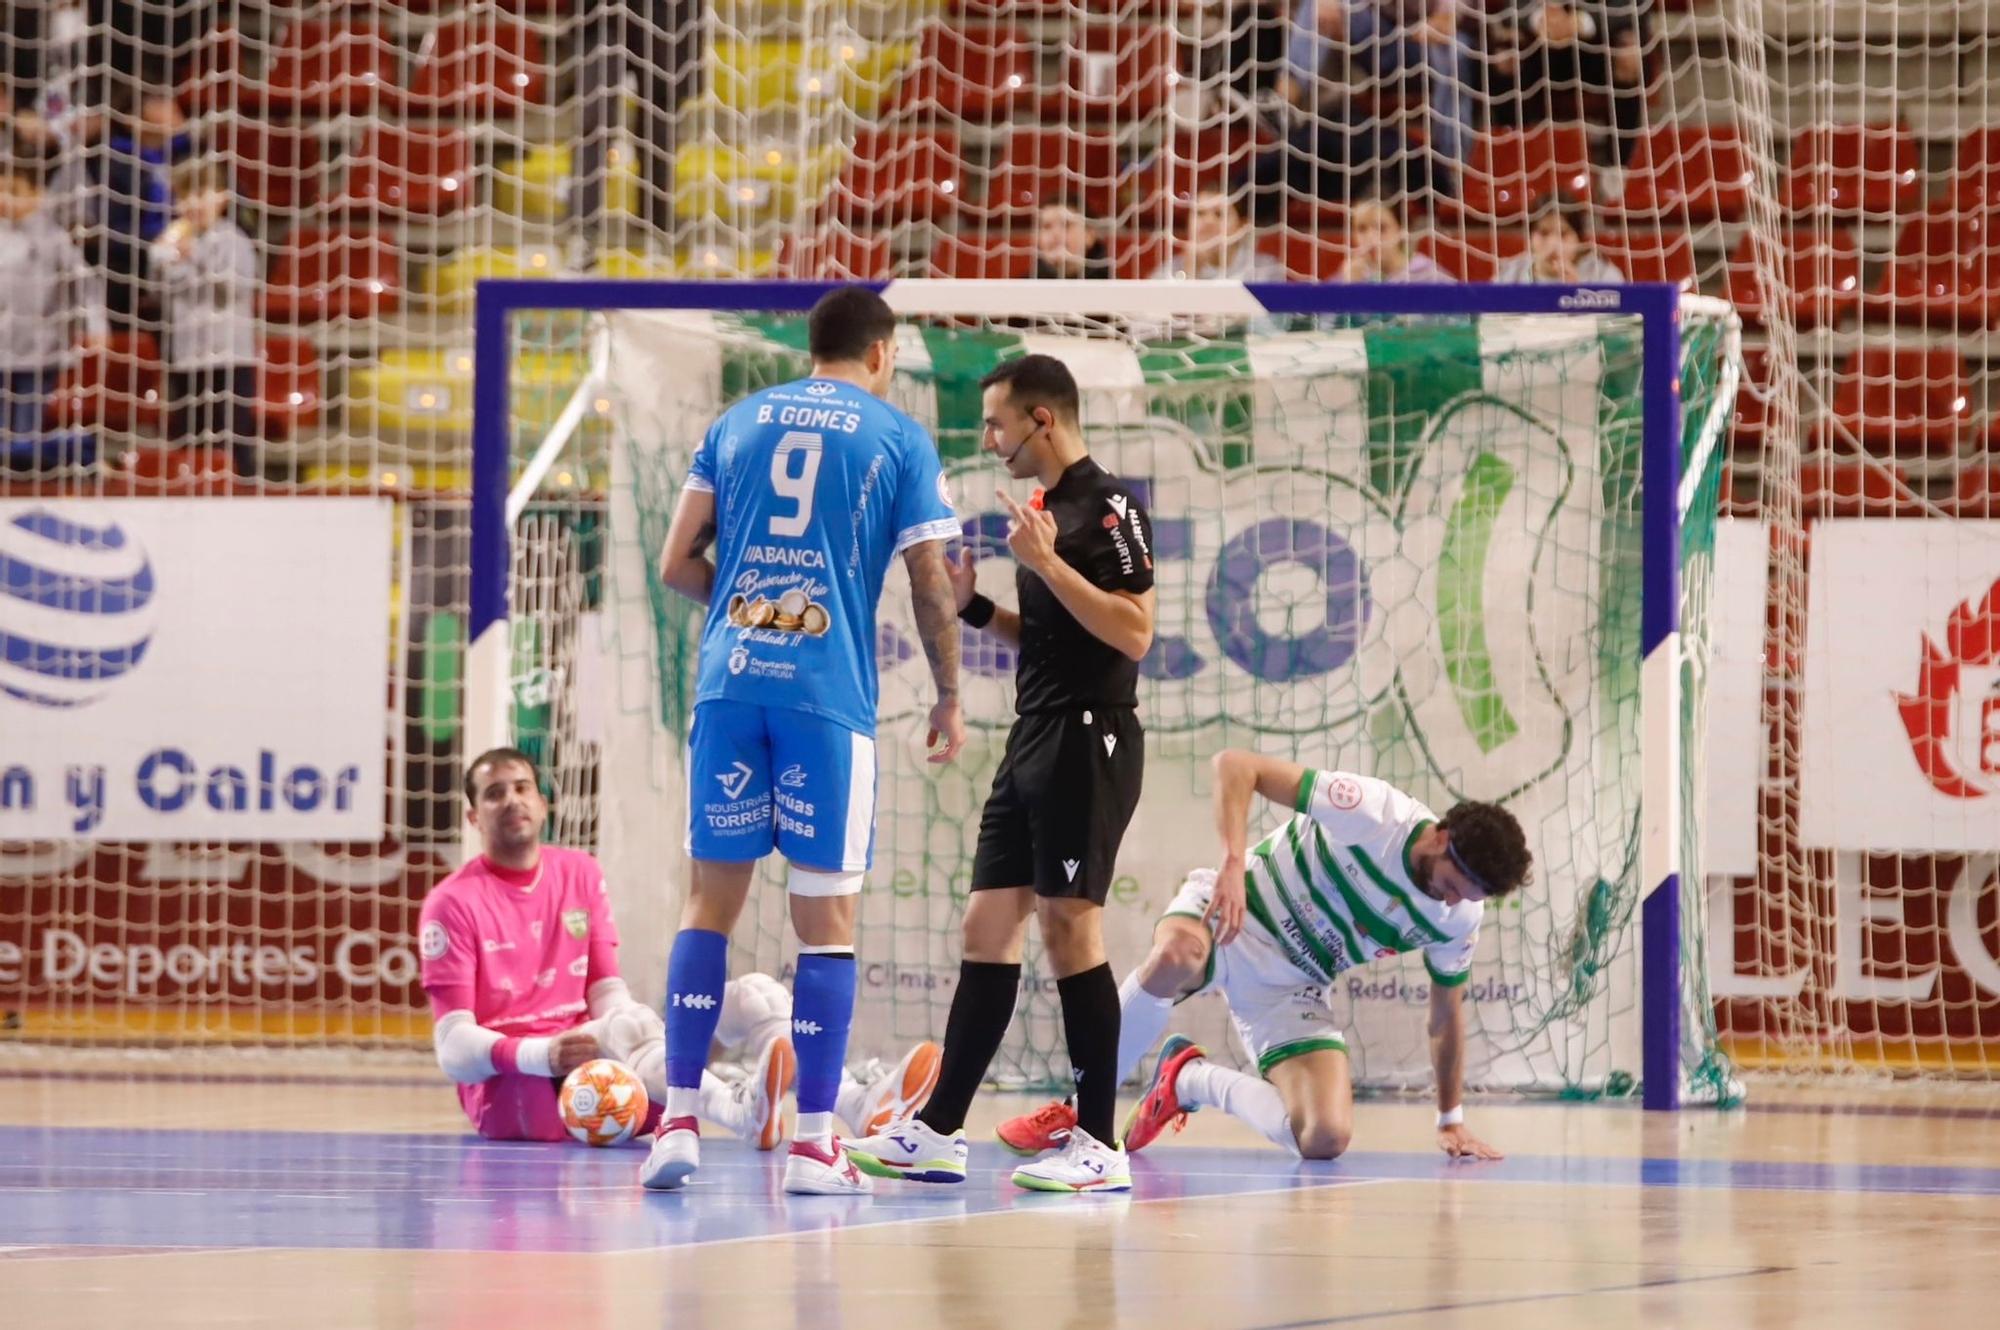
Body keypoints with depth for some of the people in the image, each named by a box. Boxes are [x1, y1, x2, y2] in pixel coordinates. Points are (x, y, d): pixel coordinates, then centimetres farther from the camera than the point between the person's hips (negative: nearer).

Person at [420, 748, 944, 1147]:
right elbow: (454, 1046, -11)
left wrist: (629, 1033, -13)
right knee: (629, 1025, -38)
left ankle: (863, 1104, -37)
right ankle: (742, 1110, -68)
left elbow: (607, 992, 12)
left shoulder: (581, 874, 13)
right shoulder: (453, 904, -5)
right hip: (508, 1086, -6)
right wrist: (543, 1055, -29)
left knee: (753, 995, -11)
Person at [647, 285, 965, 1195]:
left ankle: (677, 1124, 0)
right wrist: (949, 699, 15)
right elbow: (931, 585, 2)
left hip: (730, 683, 3)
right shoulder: (899, 439, 5)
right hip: (829, 697, -3)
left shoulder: (739, 423, 14)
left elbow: (677, 564, 10)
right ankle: (813, 1144, -1)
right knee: (827, 917, 1)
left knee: (710, 903, 8)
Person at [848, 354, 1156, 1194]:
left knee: (1070, 928, -9)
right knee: (988, 926, 7)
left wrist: (1047, 562, -21)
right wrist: (973, 606, 13)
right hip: (1035, 740, 10)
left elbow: (1134, 633, -19)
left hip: (1087, 739, -10)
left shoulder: (1107, 505, -10)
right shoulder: (1047, 509, 18)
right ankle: (938, 1132, 9)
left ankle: (1100, 1145, -6)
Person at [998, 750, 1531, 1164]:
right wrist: (1235, 863, -33)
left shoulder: (1458, 919, -5)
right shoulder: (1372, 813, -22)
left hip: (1291, 992, 5)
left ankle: (1194, 1082, 11)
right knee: (1177, 953, -44)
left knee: (1325, 1139, -18)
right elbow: (1236, 765, -21)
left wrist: (1451, 1119, 16)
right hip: (1235, 918, -5)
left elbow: (1446, 1014, 13)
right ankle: (1078, 1111, -25)